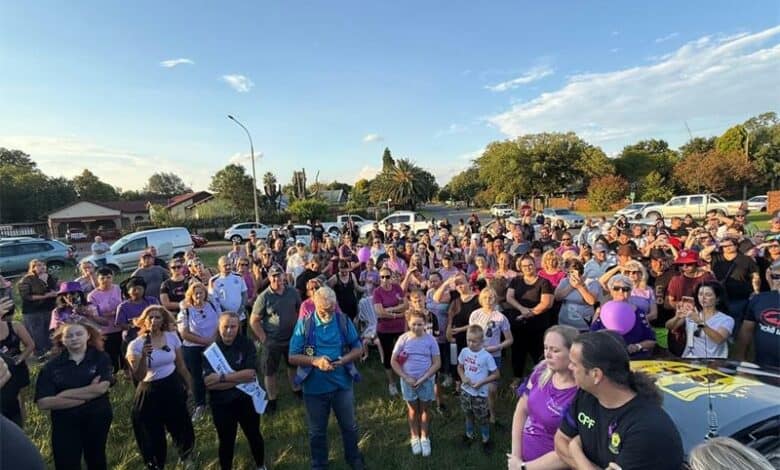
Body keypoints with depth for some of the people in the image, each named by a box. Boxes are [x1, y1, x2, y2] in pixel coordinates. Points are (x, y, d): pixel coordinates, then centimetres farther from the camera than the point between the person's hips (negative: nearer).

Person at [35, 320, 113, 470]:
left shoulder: (101, 358, -7)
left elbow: (102, 388, -20)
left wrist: (65, 394, -16)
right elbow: (43, 403, -13)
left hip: (97, 420, 0)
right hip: (65, 425, 0)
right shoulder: (52, 366, -5)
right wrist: (88, 395, -19)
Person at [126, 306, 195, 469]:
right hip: (150, 392, -2)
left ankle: (186, 454, 50)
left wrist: (189, 386, 11)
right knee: (152, 433, 11)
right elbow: (139, 377, -18)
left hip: (173, 386, 2)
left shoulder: (172, 337, -7)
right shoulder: (135, 344, -13)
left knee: (181, 425, 18)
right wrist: (144, 356, -32)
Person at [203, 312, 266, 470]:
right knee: (226, 441, 18)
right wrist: (239, 378, -23)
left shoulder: (246, 344, -11)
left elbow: (250, 373, -20)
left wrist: (222, 377, -22)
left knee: (254, 436, 20)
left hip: (246, 400, 1)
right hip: (221, 404, -1)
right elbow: (209, 382, -19)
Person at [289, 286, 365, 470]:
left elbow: (358, 349, -1)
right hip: (314, 387, -1)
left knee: (349, 426, 20)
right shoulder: (304, 324, -11)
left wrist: (343, 360, -20)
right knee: (317, 431, 19)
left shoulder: (343, 321, -8)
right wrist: (315, 361, -26)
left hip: (342, 384, 1)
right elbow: (293, 357, -10)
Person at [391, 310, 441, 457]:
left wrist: (422, 379, -15)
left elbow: (437, 363, -9)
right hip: (408, 381, 0)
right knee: (413, 409, 15)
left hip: (426, 380, 0)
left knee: (424, 409, 15)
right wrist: (406, 378, -13)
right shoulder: (403, 339, -12)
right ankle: (414, 438, 34)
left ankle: (424, 438, 33)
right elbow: (393, 361, -6)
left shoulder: (430, 339, -12)